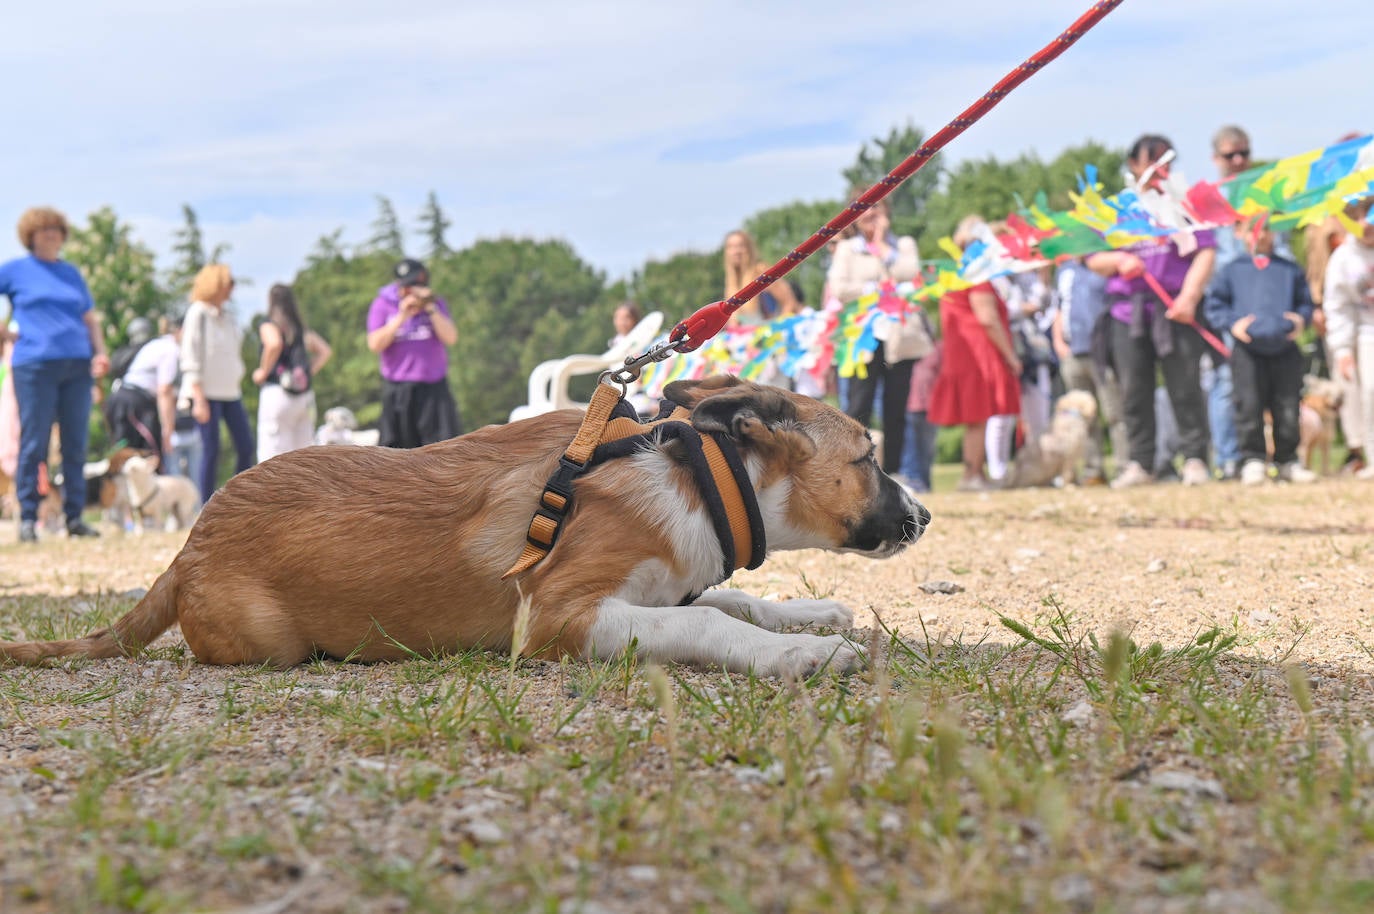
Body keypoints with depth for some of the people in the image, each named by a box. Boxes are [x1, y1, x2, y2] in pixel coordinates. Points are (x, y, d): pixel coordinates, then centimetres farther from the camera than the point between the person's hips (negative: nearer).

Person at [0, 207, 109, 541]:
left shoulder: (72, 273, 17)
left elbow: (90, 319, 19)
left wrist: (100, 352, 5)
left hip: (77, 366, 4)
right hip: (34, 365, -4)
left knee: (76, 445, 4)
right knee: (33, 444, -4)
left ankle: (74, 517, 10)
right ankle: (27, 519, 1)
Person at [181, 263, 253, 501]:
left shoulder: (229, 315, 13)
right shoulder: (198, 314, -8)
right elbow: (191, 359, -12)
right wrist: (199, 399, -16)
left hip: (230, 391, 7)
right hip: (207, 392, -7)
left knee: (246, 446, 2)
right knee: (211, 450, -6)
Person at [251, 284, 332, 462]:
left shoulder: (269, 325, -4)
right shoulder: (302, 328, 14)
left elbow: (274, 344, -24)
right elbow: (325, 351, 13)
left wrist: (263, 371, -12)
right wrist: (310, 372, 12)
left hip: (276, 392, -6)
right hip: (305, 395, 6)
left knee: (272, 454, -5)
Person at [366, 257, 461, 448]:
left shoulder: (436, 304, 7)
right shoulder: (382, 305, 2)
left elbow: (451, 338, -5)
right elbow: (375, 344, -8)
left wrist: (431, 310, -14)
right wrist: (401, 318, -14)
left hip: (434, 388, 1)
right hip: (398, 388, -1)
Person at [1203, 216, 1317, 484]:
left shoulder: (1290, 269, 20)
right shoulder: (1234, 269, 15)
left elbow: (1306, 302, 21)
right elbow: (1213, 304, 10)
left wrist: (1301, 318, -1)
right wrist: (1232, 323, -7)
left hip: (1285, 349, 2)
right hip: (1248, 350, -1)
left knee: (1288, 407, 0)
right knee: (1248, 407, -8)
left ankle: (1288, 462, 11)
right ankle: (1252, 460, 0)